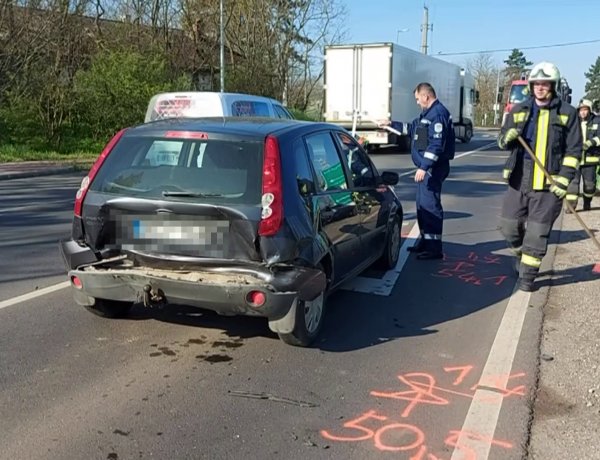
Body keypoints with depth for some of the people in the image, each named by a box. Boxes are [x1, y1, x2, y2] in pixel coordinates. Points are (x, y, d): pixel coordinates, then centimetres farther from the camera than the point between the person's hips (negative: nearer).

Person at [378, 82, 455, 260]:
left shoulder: (438, 114, -16)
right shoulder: (427, 113, 17)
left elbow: (436, 144, -24)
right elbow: (412, 128, 34)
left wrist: (424, 167, -27)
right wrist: (391, 124, 32)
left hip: (433, 168, -11)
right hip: (427, 168, 11)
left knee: (430, 205, -10)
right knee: (422, 204, 17)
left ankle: (434, 248, -7)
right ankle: (425, 241, 28)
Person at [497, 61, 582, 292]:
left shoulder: (567, 113, -1)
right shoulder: (518, 110, 8)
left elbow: (574, 149, -2)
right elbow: (502, 141, 11)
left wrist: (564, 179, -12)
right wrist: (507, 138, -13)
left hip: (548, 184, -3)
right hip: (518, 180, 4)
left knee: (537, 233, 0)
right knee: (509, 227, 9)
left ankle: (527, 275, 12)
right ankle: (522, 254, 38)